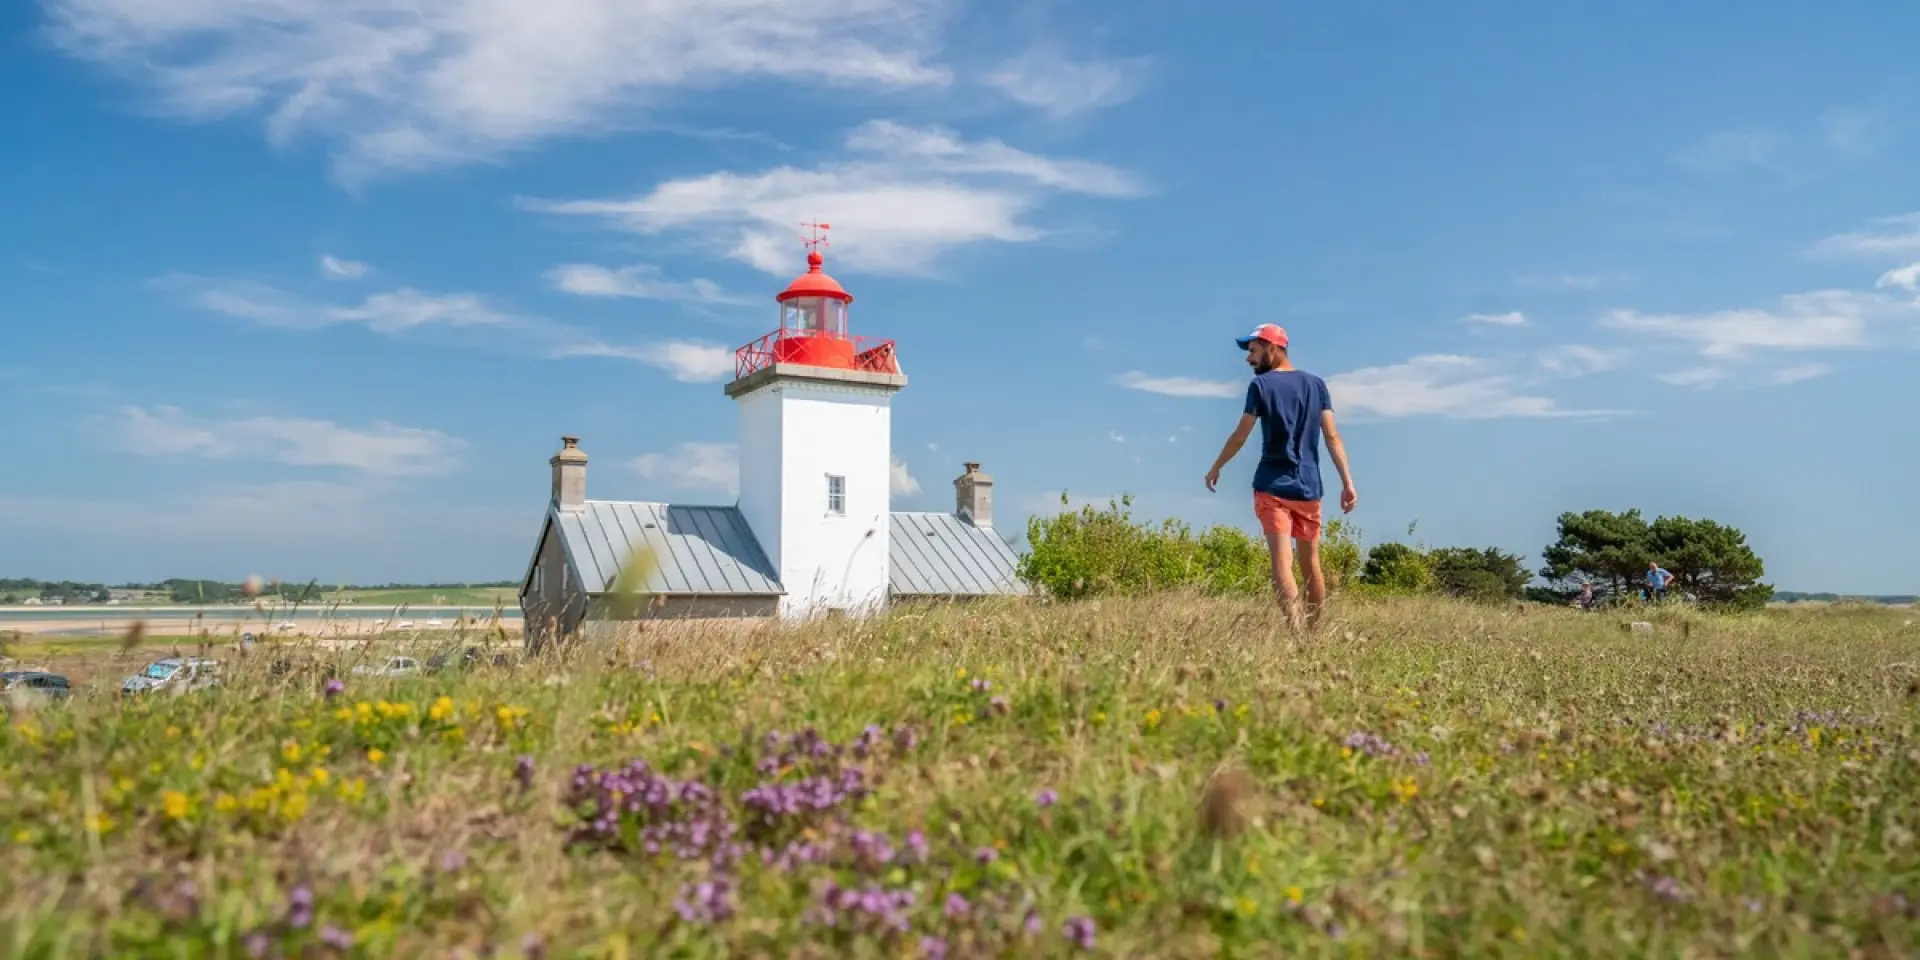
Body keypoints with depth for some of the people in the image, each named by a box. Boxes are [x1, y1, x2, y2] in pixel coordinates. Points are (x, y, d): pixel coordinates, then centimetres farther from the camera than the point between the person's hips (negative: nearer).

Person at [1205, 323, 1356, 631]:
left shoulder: (1261, 384, -3)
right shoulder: (1316, 384, 9)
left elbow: (1240, 436, -2)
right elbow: (1332, 437, 3)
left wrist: (1215, 468, 12)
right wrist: (1347, 483, 2)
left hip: (1272, 486, -5)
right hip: (1308, 487, 5)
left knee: (1281, 562, -11)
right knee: (1311, 564, 15)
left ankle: (1296, 631, -23)